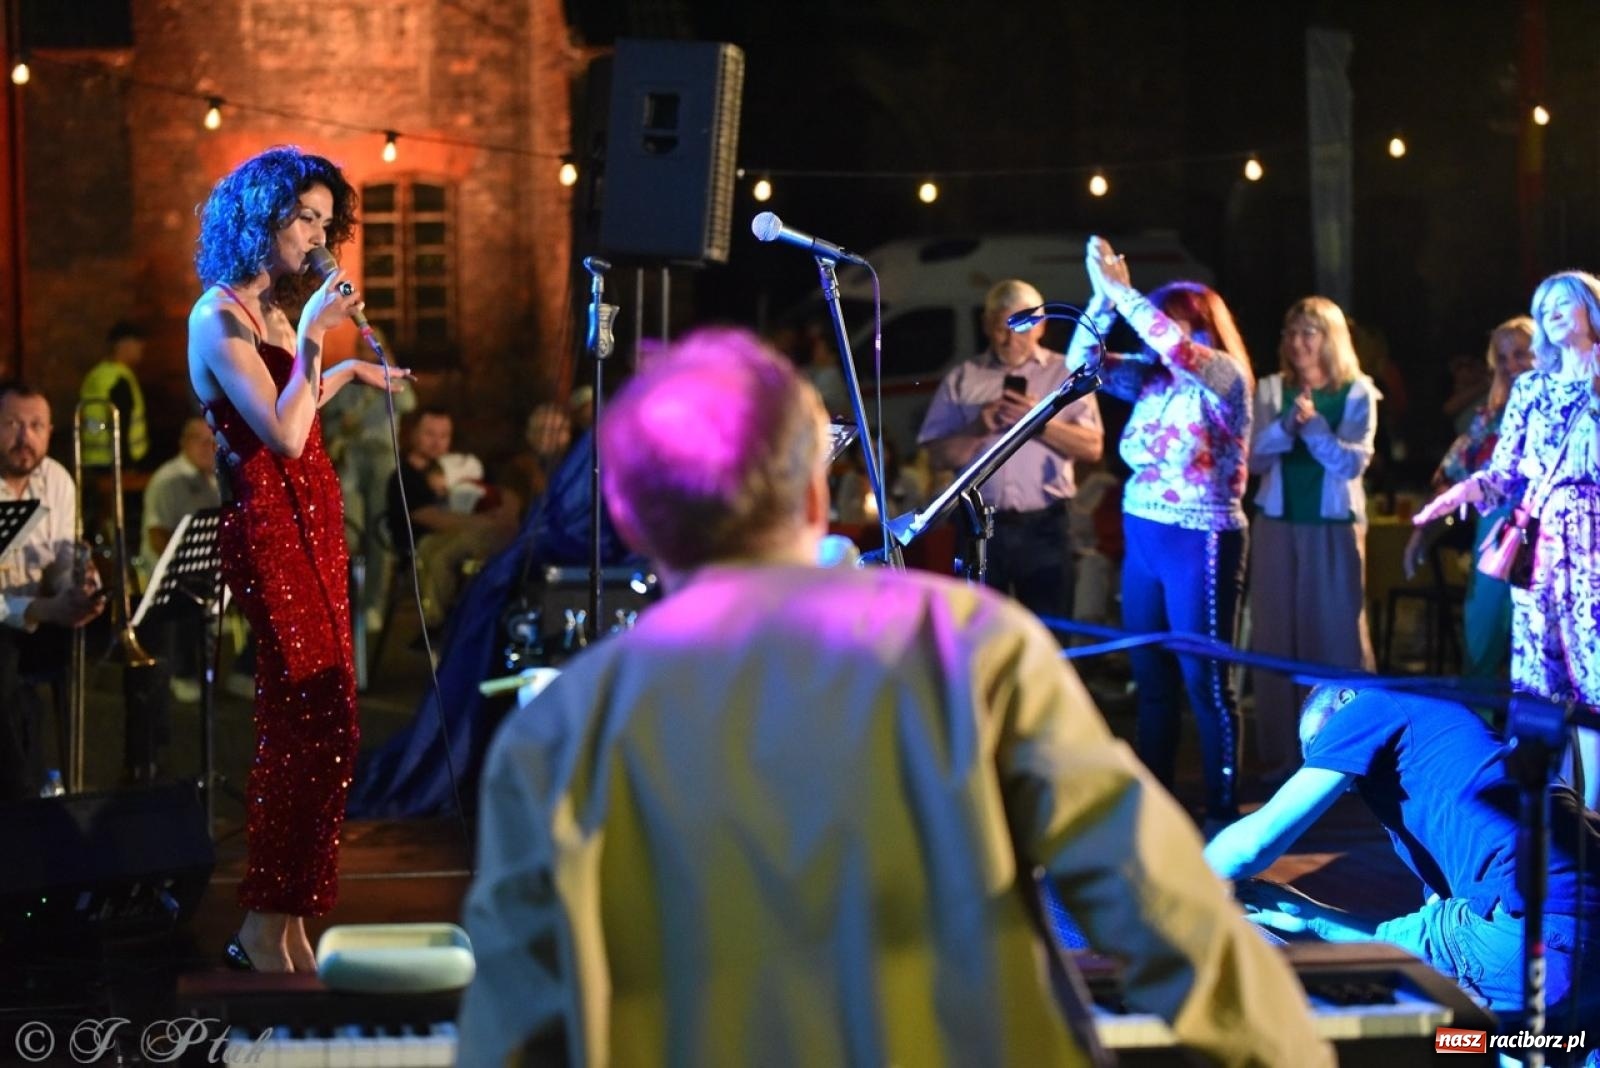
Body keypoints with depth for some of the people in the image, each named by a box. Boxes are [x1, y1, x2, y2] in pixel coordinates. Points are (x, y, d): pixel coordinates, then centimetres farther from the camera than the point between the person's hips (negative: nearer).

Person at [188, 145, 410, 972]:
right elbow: (282, 436, -19)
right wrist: (312, 337, -17)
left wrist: (348, 372, 27)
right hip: (269, 529, -9)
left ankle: (280, 918, 12)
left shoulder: (273, 309, 16)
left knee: (308, 723, 7)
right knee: (312, 723, -11)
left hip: (310, 523, 9)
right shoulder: (219, 317, -11)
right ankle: (271, 925, -4)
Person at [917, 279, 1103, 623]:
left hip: (1043, 527, -1)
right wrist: (978, 430, -12)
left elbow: (1092, 447, -1)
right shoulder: (963, 378, 9)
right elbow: (940, 455, 4)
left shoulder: (1065, 373, 7)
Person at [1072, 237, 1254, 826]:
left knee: (1205, 681, -4)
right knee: (1151, 678, 12)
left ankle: (1223, 811, 2)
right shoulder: (1150, 378, 9)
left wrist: (1119, 287, -21)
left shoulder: (1225, 378, -9)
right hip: (1142, 538, 7)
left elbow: (1177, 347, -27)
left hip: (1200, 542, -7)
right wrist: (1103, 297, -9)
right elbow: (1082, 362, 5)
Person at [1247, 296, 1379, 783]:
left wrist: (1314, 424, -20)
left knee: (1338, 635, -3)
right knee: (1275, 638, 1)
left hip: (1334, 527, -2)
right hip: (1277, 524, 2)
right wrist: (1288, 423, -18)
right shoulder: (1270, 390, 7)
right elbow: (1256, 457, -2)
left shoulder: (1358, 393, 1)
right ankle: (1280, 755, 7)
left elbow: (1353, 462, -8)